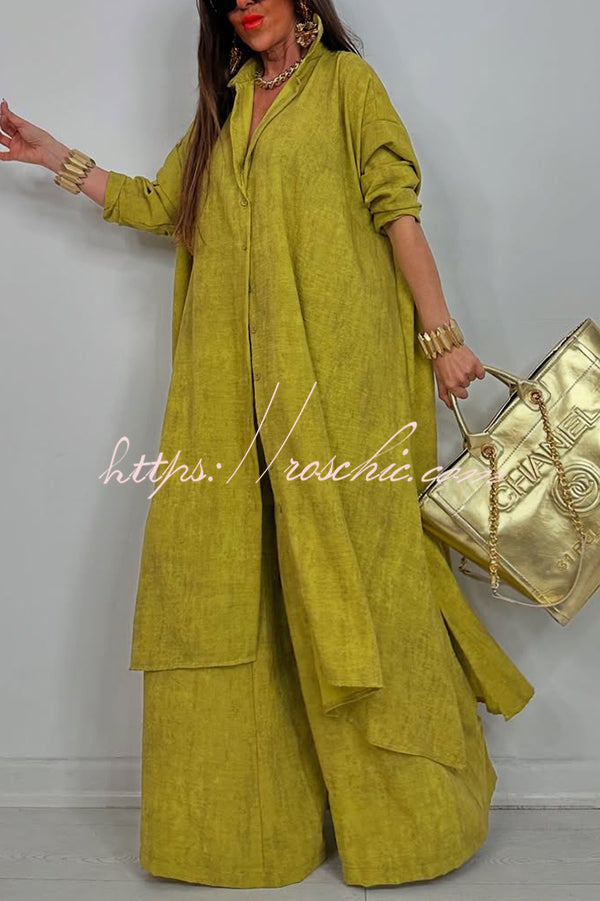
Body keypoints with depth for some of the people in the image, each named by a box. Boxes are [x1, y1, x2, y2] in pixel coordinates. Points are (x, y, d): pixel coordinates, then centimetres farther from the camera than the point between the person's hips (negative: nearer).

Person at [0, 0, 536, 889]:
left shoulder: (345, 79, 8)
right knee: (225, 574, 2)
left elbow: (397, 208, -1)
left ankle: (405, 812, 12)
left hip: (334, 367, -5)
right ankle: (238, 818, 14)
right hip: (233, 376, 5)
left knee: (347, 569, -4)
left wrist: (440, 335, -7)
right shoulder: (226, 103, 23)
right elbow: (160, 204, 24)